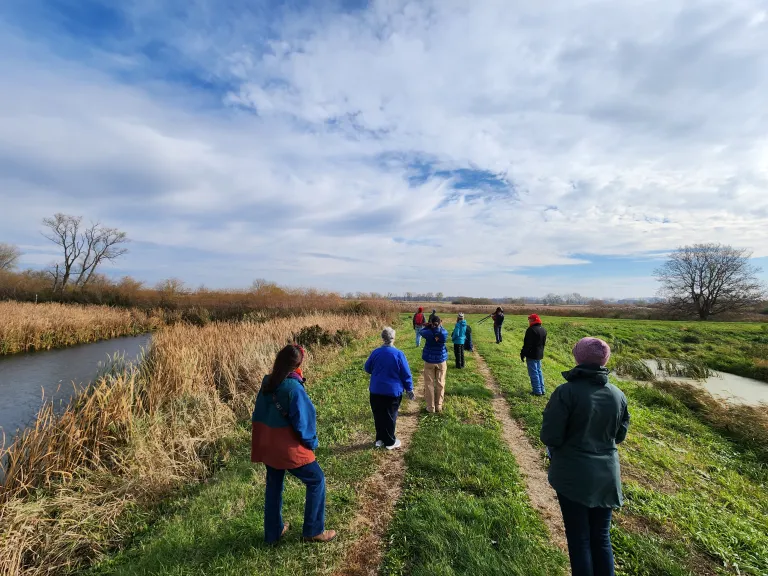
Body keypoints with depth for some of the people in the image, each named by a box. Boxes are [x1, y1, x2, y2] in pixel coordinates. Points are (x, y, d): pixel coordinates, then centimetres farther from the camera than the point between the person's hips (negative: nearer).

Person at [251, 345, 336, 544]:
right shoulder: (294, 388, -25)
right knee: (316, 480, 10)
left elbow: (259, 415, 8)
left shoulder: (267, 383, -2)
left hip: (266, 445, 8)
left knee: (274, 485, 23)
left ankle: (273, 532, 38)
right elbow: (302, 422, -20)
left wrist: (263, 440, 19)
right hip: (288, 447, -7)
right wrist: (311, 443, -3)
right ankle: (314, 531, 20)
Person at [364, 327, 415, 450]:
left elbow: (367, 368, 10)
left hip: (376, 391, 3)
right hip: (393, 391, -3)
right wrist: (409, 389, 4)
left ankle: (380, 439, 28)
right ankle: (390, 442, 23)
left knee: (378, 416, 16)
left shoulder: (375, 352, -5)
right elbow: (406, 374, -9)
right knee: (390, 416, 11)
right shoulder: (398, 354, -15)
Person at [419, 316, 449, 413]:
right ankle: (439, 406, 14)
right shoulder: (444, 333, -9)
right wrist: (440, 326, 13)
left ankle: (431, 407, 6)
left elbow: (422, 331, 9)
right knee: (440, 384, 10)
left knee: (429, 384, 5)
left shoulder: (428, 332, -13)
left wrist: (430, 326, 5)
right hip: (441, 361, 2)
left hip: (429, 361, -1)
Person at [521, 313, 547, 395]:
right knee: (539, 371, 18)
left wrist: (522, 354, -13)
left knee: (533, 373, -1)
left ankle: (537, 391, 4)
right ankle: (542, 390, 24)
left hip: (531, 355, -9)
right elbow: (544, 343, 16)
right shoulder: (543, 330, 9)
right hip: (540, 355, 9)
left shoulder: (531, 330, -20)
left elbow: (527, 344, -20)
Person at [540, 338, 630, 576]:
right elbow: (620, 435, 10)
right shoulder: (618, 395, -3)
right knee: (601, 537, 20)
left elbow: (549, 437, -19)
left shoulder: (566, 392, -21)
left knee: (579, 538, 12)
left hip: (572, 475, -5)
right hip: (606, 475, 5)